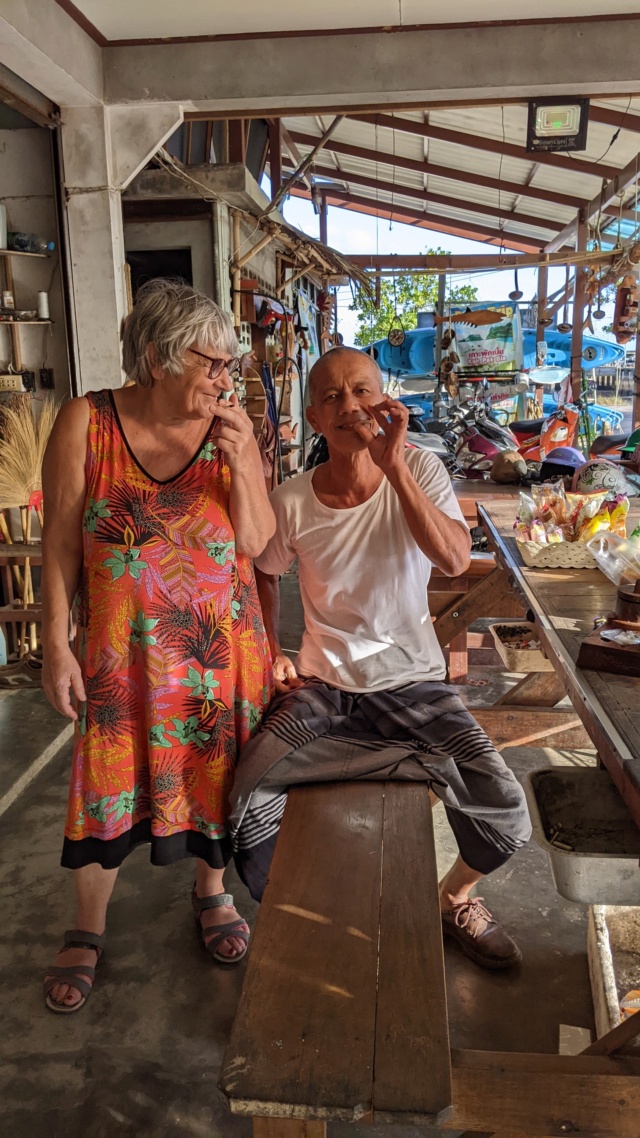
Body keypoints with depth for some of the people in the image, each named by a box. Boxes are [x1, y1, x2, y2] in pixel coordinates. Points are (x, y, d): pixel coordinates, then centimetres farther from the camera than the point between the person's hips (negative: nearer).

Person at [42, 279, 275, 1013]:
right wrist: (56, 646, -7)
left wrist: (240, 464, -20)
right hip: (122, 645, -2)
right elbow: (60, 544, -7)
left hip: (221, 642, 2)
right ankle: (88, 931, 30)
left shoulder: (230, 429, -5)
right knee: (107, 782, 6)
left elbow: (255, 543, -5)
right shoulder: (86, 423, -11)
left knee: (216, 770, 13)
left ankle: (211, 892, 41)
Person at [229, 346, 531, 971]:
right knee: (247, 803, -21)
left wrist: (392, 464, -32)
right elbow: (263, 573, 11)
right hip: (320, 683, 1)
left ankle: (454, 896, 19)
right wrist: (269, 650, -1)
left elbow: (455, 560, -27)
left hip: (409, 679, 0)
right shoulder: (292, 501, -8)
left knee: (506, 817, -15)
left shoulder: (419, 468, -10)